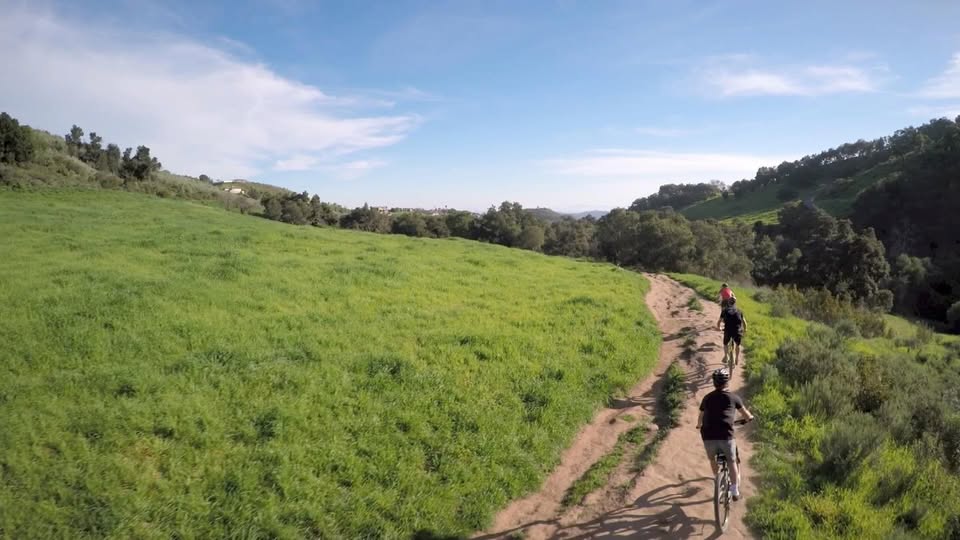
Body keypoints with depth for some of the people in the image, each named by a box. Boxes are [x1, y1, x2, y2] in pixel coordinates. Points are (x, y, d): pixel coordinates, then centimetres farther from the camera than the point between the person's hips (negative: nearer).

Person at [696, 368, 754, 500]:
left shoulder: (707, 398, 15)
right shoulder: (733, 397, 10)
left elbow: (701, 417, 28)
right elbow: (745, 414, 25)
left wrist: (699, 425, 50)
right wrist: (750, 417, 49)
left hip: (708, 436, 2)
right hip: (726, 436, -2)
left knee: (712, 460, 27)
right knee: (732, 462, 17)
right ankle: (735, 491, 19)